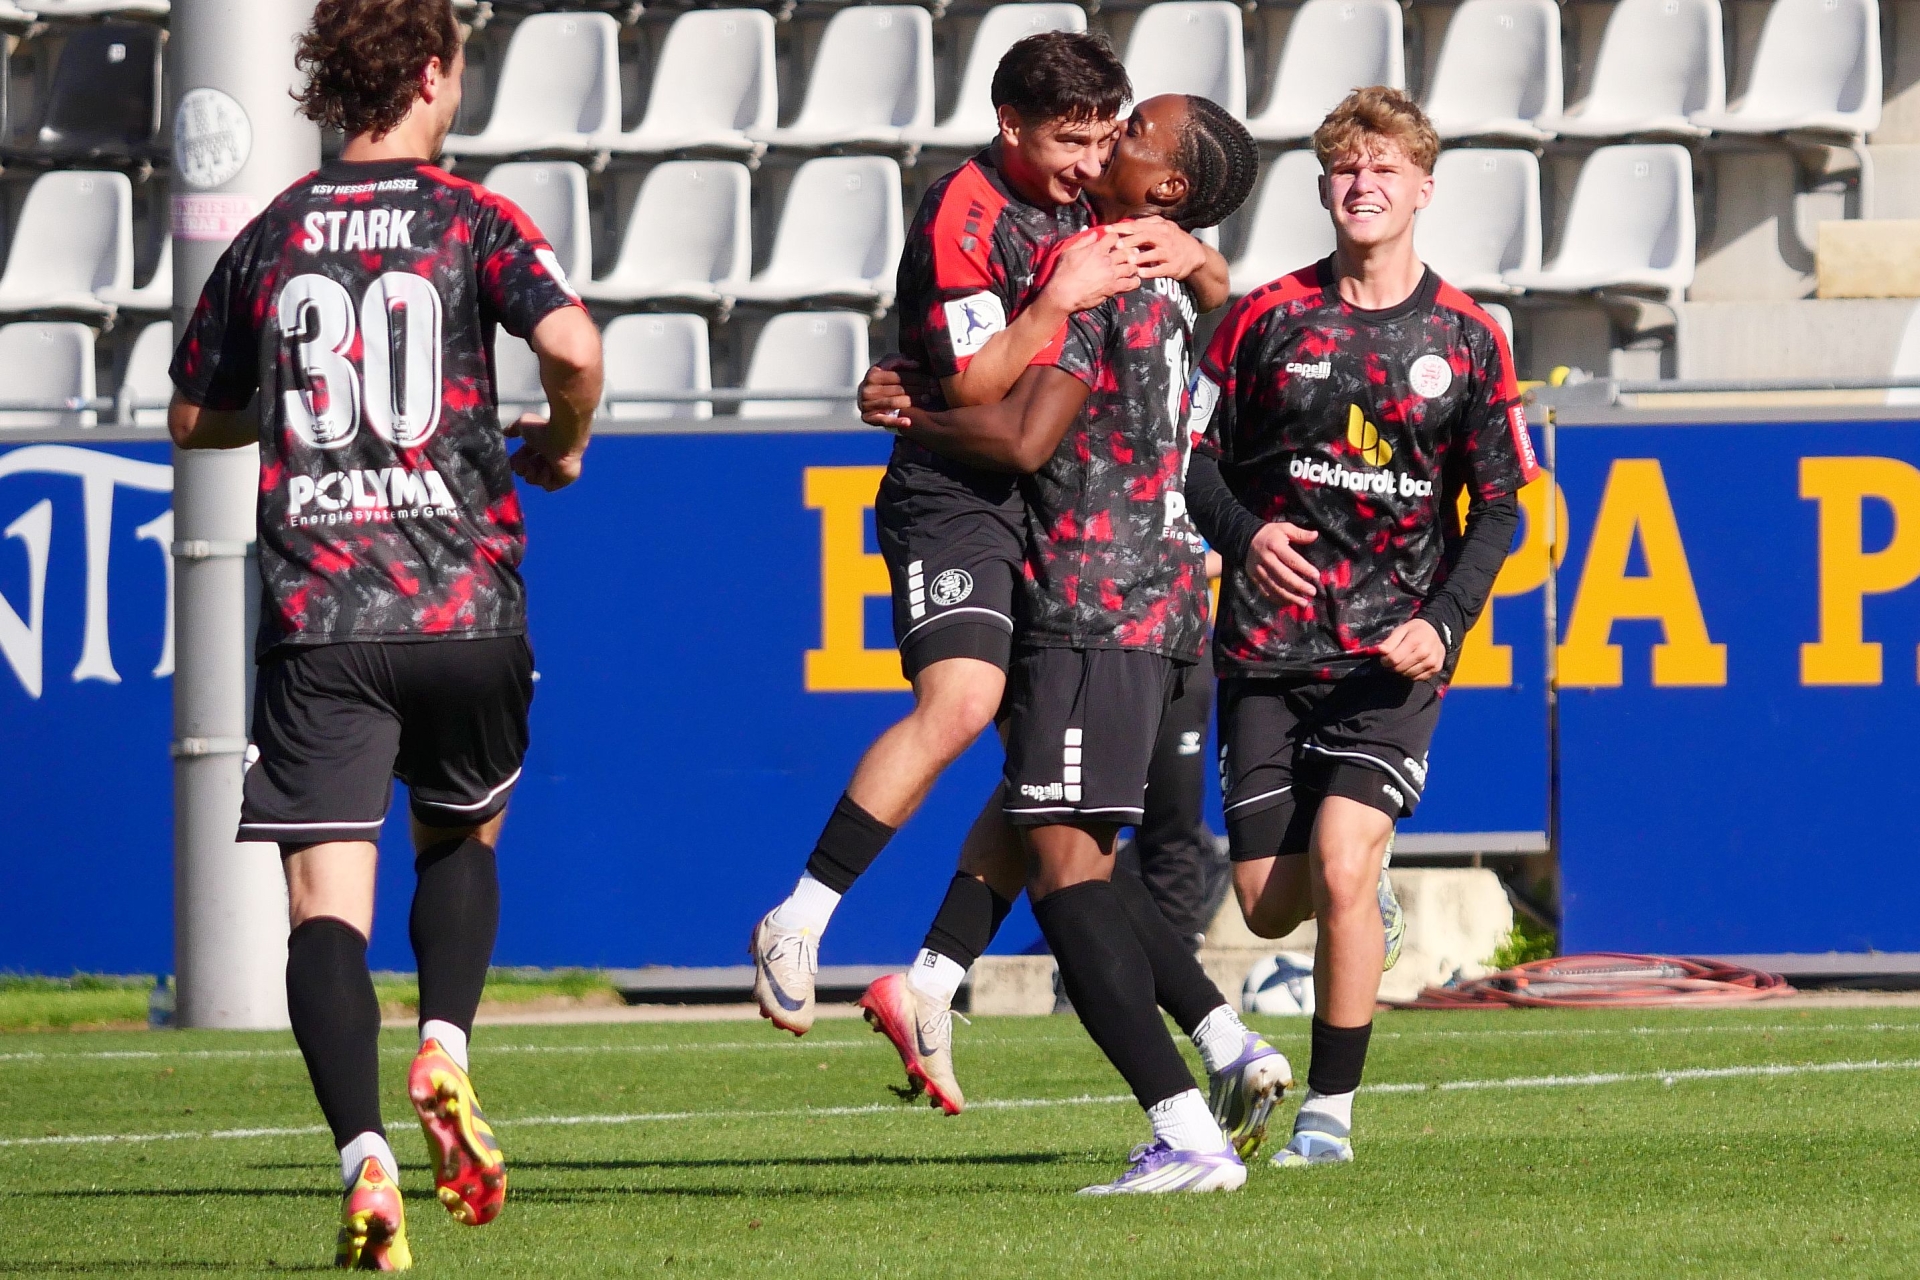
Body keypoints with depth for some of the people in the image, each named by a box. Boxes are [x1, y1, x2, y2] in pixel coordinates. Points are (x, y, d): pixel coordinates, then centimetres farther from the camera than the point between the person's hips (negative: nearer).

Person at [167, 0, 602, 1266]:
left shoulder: (273, 236, 10)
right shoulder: (473, 221, 1)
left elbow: (195, 416, 19)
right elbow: (572, 344, -16)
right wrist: (561, 445, 5)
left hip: (314, 614, 1)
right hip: (464, 602, -1)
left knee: (327, 899, -4)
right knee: (461, 839, 25)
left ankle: (366, 1156, -22)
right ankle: (446, 1048, 2)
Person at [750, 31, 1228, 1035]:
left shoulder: (1086, 203, 12)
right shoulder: (964, 216, -12)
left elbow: (1221, 303, 21)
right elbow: (974, 386, -20)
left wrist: (1195, 261, -1)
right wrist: (1062, 298, -27)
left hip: (1051, 509, 8)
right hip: (955, 503, -8)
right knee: (959, 700, -27)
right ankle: (798, 923, -22)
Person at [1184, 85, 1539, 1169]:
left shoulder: (1466, 339, 3)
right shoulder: (1270, 318, 4)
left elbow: (1500, 506, 6)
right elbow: (1193, 449, 9)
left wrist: (1446, 621, -8)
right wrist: (1246, 532, -11)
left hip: (1396, 650, -2)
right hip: (1270, 640, 2)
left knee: (1340, 869, -19)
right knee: (1270, 906, 1)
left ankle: (1332, 1110, -5)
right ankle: (1367, 892, 39)